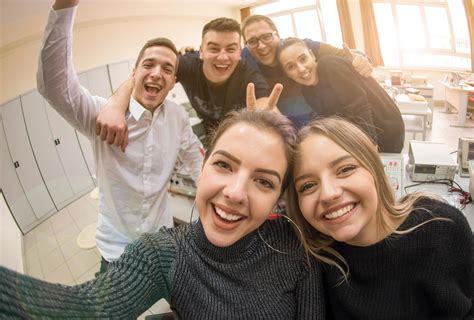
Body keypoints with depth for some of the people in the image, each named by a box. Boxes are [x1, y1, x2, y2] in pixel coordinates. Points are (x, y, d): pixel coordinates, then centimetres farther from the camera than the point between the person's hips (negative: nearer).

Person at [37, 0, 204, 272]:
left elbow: (196, 157, 7)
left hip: (163, 240, 3)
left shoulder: (178, 116, -7)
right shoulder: (103, 114, -18)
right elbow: (55, 86, -34)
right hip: (117, 247, -3)